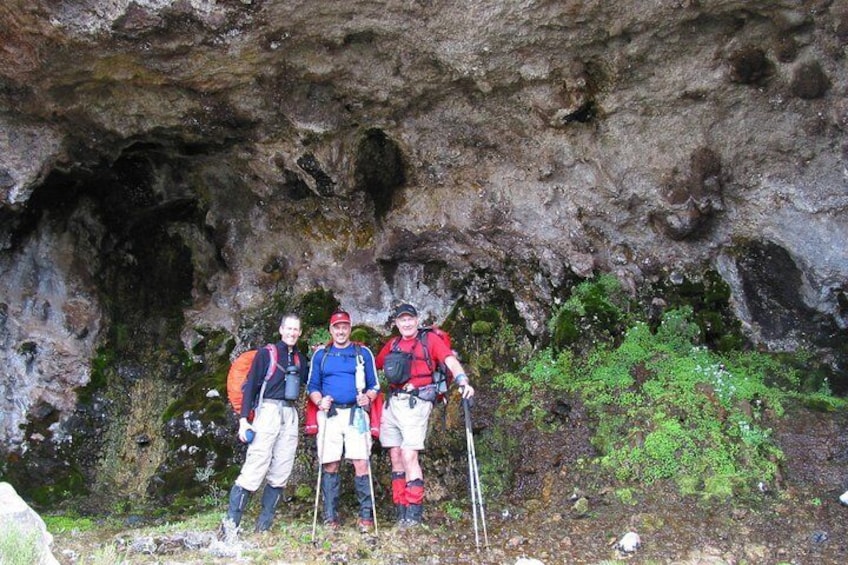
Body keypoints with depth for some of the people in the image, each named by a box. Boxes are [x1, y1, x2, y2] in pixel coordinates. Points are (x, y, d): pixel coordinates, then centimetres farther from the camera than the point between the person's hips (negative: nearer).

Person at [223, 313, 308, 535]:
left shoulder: (300, 359, 18)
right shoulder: (266, 353, 4)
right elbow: (250, 386, 0)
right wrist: (244, 419, -8)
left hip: (290, 416, 5)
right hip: (268, 411, -5)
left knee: (280, 474, 2)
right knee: (254, 469, -12)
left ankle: (263, 524, 8)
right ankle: (231, 523, -7)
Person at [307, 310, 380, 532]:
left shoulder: (363, 353, 9)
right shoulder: (320, 355, 13)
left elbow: (374, 385, 9)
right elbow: (312, 386, 14)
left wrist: (368, 397, -11)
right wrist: (320, 401, -6)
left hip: (356, 413, -1)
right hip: (329, 414, 2)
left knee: (361, 464, -9)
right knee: (330, 465, 1)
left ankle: (366, 515, -2)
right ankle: (330, 516, 10)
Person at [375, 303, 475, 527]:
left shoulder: (430, 340, 3)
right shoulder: (392, 345, 17)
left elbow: (450, 360, -10)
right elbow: (374, 366, 25)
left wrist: (463, 381, -25)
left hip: (415, 403, -5)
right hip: (392, 403, 6)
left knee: (409, 456, -12)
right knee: (395, 457, 6)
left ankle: (414, 512, -5)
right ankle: (401, 511, 13)